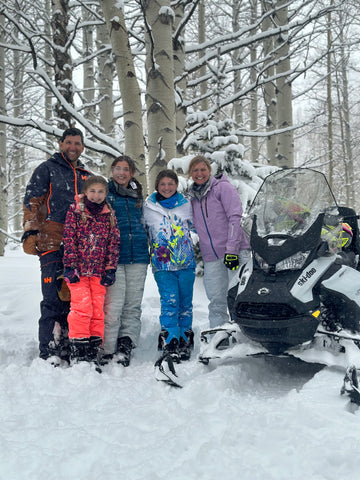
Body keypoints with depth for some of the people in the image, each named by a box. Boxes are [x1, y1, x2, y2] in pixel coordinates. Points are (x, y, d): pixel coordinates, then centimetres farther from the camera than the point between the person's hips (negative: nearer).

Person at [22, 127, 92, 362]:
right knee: (54, 298, -9)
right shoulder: (47, 169, 9)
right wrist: (31, 232, -9)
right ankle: (49, 353, -3)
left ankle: (67, 349, 15)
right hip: (53, 242, -5)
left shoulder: (87, 176, 23)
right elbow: (32, 202, 2)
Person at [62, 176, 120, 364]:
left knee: (98, 310, 2)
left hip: (99, 271, 3)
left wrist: (110, 269, 2)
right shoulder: (75, 211, 3)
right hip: (78, 270, -2)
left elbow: (114, 244, 9)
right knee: (82, 307, -10)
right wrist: (70, 266, -9)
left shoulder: (110, 216, 10)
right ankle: (77, 349, 1)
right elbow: (68, 239, -2)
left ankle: (94, 349, 12)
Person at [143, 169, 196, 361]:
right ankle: (170, 344, -9)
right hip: (162, 264, -2)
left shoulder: (186, 204, 7)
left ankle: (185, 341, 20)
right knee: (170, 302, -13)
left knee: (185, 302, 7)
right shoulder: (148, 207, 4)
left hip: (186, 262, 2)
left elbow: (193, 225, 21)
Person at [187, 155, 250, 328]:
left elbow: (235, 217, -8)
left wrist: (232, 249, -17)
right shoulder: (193, 198, 19)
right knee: (216, 302, 4)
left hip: (235, 251, -5)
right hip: (211, 257, 5)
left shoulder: (223, 187, 2)